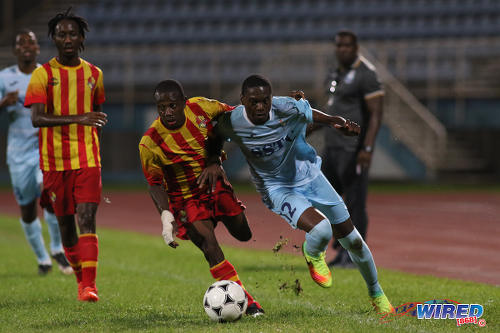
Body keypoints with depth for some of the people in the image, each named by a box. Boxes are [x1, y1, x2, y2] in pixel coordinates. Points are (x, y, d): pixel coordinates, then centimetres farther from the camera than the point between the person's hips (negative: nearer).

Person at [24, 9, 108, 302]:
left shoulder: (94, 74, 8)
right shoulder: (43, 75, -3)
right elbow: (37, 118, -16)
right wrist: (78, 119, -28)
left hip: (88, 160, 1)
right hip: (54, 161, -1)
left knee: (87, 219, -14)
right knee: (65, 222, 8)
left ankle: (89, 286, -19)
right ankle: (80, 277, 28)